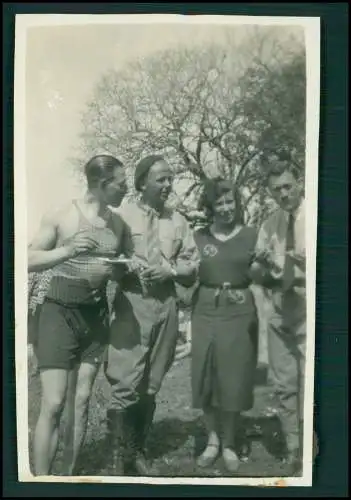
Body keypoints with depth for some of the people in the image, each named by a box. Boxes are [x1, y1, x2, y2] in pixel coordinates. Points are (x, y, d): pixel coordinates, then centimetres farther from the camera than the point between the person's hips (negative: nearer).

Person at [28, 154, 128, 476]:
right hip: (59, 312, -4)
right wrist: (67, 251, -24)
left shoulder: (118, 223, 4)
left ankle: (69, 475, 22)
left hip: (95, 315, 5)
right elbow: (29, 261, -11)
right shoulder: (62, 216, -10)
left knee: (81, 401, 8)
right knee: (54, 404, -7)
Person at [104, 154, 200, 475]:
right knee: (126, 384, -7)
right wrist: (128, 266, -17)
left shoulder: (178, 221, 13)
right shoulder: (122, 214, 2)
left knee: (151, 386, 11)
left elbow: (192, 268, 11)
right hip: (132, 304, -4)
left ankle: (138, 451, 26)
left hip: (166, 306, 4)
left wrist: (170, 270, -7)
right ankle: (119, 459, 8)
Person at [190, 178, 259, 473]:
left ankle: (230, 444, 24)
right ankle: (213, 439, 27)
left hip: (239, 313, -1)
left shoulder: (251, 235, 3)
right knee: (206, 378, 6)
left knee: (234, 380, 6)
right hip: (205, 313, 1)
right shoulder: (199, 236, 5)